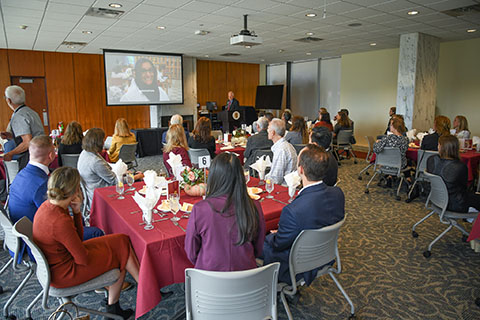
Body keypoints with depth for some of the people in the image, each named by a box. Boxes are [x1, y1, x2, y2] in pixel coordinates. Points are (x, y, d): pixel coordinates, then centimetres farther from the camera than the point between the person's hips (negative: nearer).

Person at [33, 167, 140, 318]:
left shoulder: (49, 205, -5)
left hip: (53, 264, 8)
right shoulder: (60, 221, -32)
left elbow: (77, 238, 4)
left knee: (120, 241, 8)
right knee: (121, 252, 2)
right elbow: (84, 259, -22)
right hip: (63, 273, -8)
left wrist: (76, 212, -11)